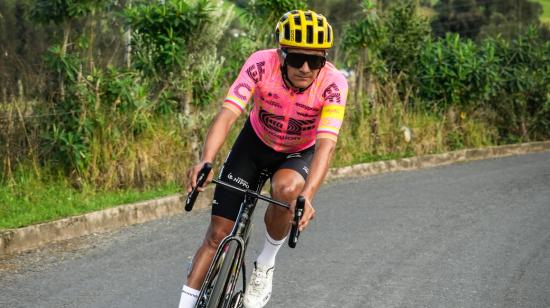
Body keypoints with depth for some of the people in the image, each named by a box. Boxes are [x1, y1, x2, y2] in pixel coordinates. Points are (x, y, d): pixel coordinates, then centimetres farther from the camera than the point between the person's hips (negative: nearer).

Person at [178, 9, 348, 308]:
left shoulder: (333, 83, -30)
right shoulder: (261, 64, -30)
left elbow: (326, 143, -39)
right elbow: (226, 114, -38)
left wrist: (307, 196, -54)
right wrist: (205, 161, -55)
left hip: (298, 155, -1)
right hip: (255, 143, 1)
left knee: (286, 189, -35)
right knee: (217, 233, -5)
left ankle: (265, 265, -8)